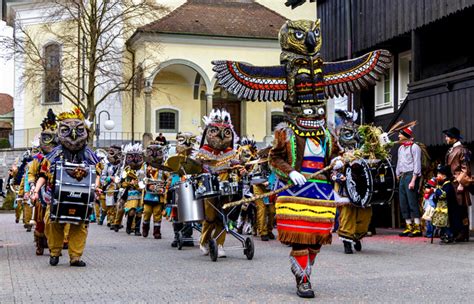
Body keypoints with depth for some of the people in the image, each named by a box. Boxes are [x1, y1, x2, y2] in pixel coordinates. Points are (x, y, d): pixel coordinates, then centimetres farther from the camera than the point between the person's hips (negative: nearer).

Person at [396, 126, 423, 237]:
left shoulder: (414, 147, -5)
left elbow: (417, 164, -10)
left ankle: (417, 228, -8)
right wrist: (398, 177, 16)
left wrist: (413, 180, -16)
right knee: (403, 203, 6)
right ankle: (409, 227, 11)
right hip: (402, 177, 8)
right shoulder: (400, 148, 19)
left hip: (411, 175, -8)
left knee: (412, 202, -10)